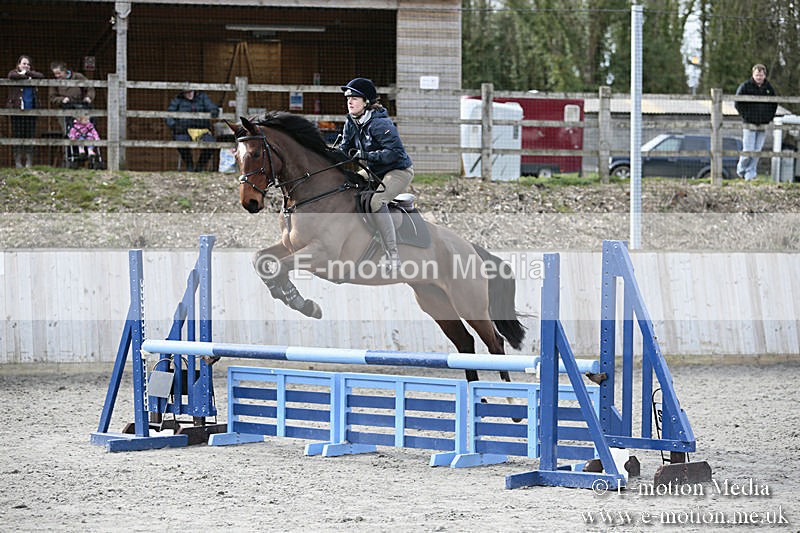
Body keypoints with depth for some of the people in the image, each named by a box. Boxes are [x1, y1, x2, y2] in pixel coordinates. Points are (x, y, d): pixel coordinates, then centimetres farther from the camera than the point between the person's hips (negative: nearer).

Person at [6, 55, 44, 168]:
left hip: (31, 110, 3)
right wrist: (25, 76, -9)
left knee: (30, 135, 1)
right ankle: (18, 161, 5)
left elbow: (41, 76, -6)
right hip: (17, 109, -3)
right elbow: (12, 76, -20)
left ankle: (29, 161, 8)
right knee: (17, 134, -2)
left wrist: (27, 73, -8)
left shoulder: (32, 74, 15)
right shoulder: (14, 73, 5)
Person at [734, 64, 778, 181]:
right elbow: (737, 102, -2)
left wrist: (770, 117, 10)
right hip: (749, 124, -4)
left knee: (757, 151, 3)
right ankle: (741, 169, 16)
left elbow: (774, 104, 21)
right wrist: (744, 115, -8)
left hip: (763, 125, 4)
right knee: (748, 150, -7)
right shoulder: (745, 87, -4)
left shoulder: (769, 88, 10)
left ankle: (750, 174, 10)